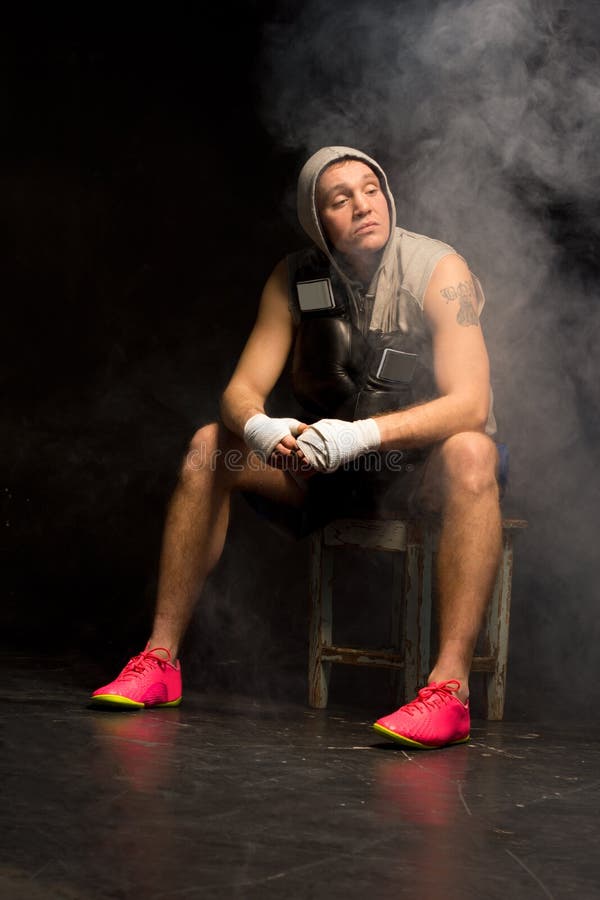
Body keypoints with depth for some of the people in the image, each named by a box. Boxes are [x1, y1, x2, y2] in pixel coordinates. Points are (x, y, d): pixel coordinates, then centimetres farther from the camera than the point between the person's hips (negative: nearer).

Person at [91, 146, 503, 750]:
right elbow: (241, 390, -8)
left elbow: (470, 404, -28)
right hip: (332, 464, 4)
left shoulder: (438, 271, -17)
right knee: (211, 444, -15)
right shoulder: (295, 280, -4)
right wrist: (258, 428, -34)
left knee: (470, 453, -38)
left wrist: (361, 434, -42)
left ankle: (450, 687, -46)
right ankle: (160, 660, -14)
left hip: (421, 466, -4)